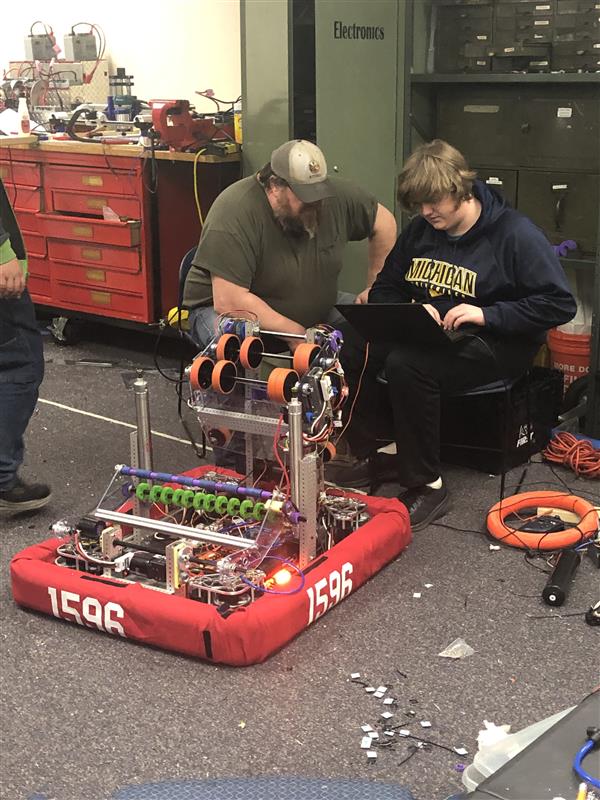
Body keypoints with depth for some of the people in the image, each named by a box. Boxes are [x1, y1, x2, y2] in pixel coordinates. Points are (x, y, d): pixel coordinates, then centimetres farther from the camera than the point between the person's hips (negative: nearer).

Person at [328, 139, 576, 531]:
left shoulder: (514, 233, -11)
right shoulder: (420, 230, 9)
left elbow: (559, 305, -15)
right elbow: (385, 289, 17)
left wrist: (487, 314, -23)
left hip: (495, 344, -7)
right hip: (426, 334, 7)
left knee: (406, 365, -33)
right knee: (355, 347, -19)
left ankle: (427, 486, -21)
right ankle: (365, 455, -4)